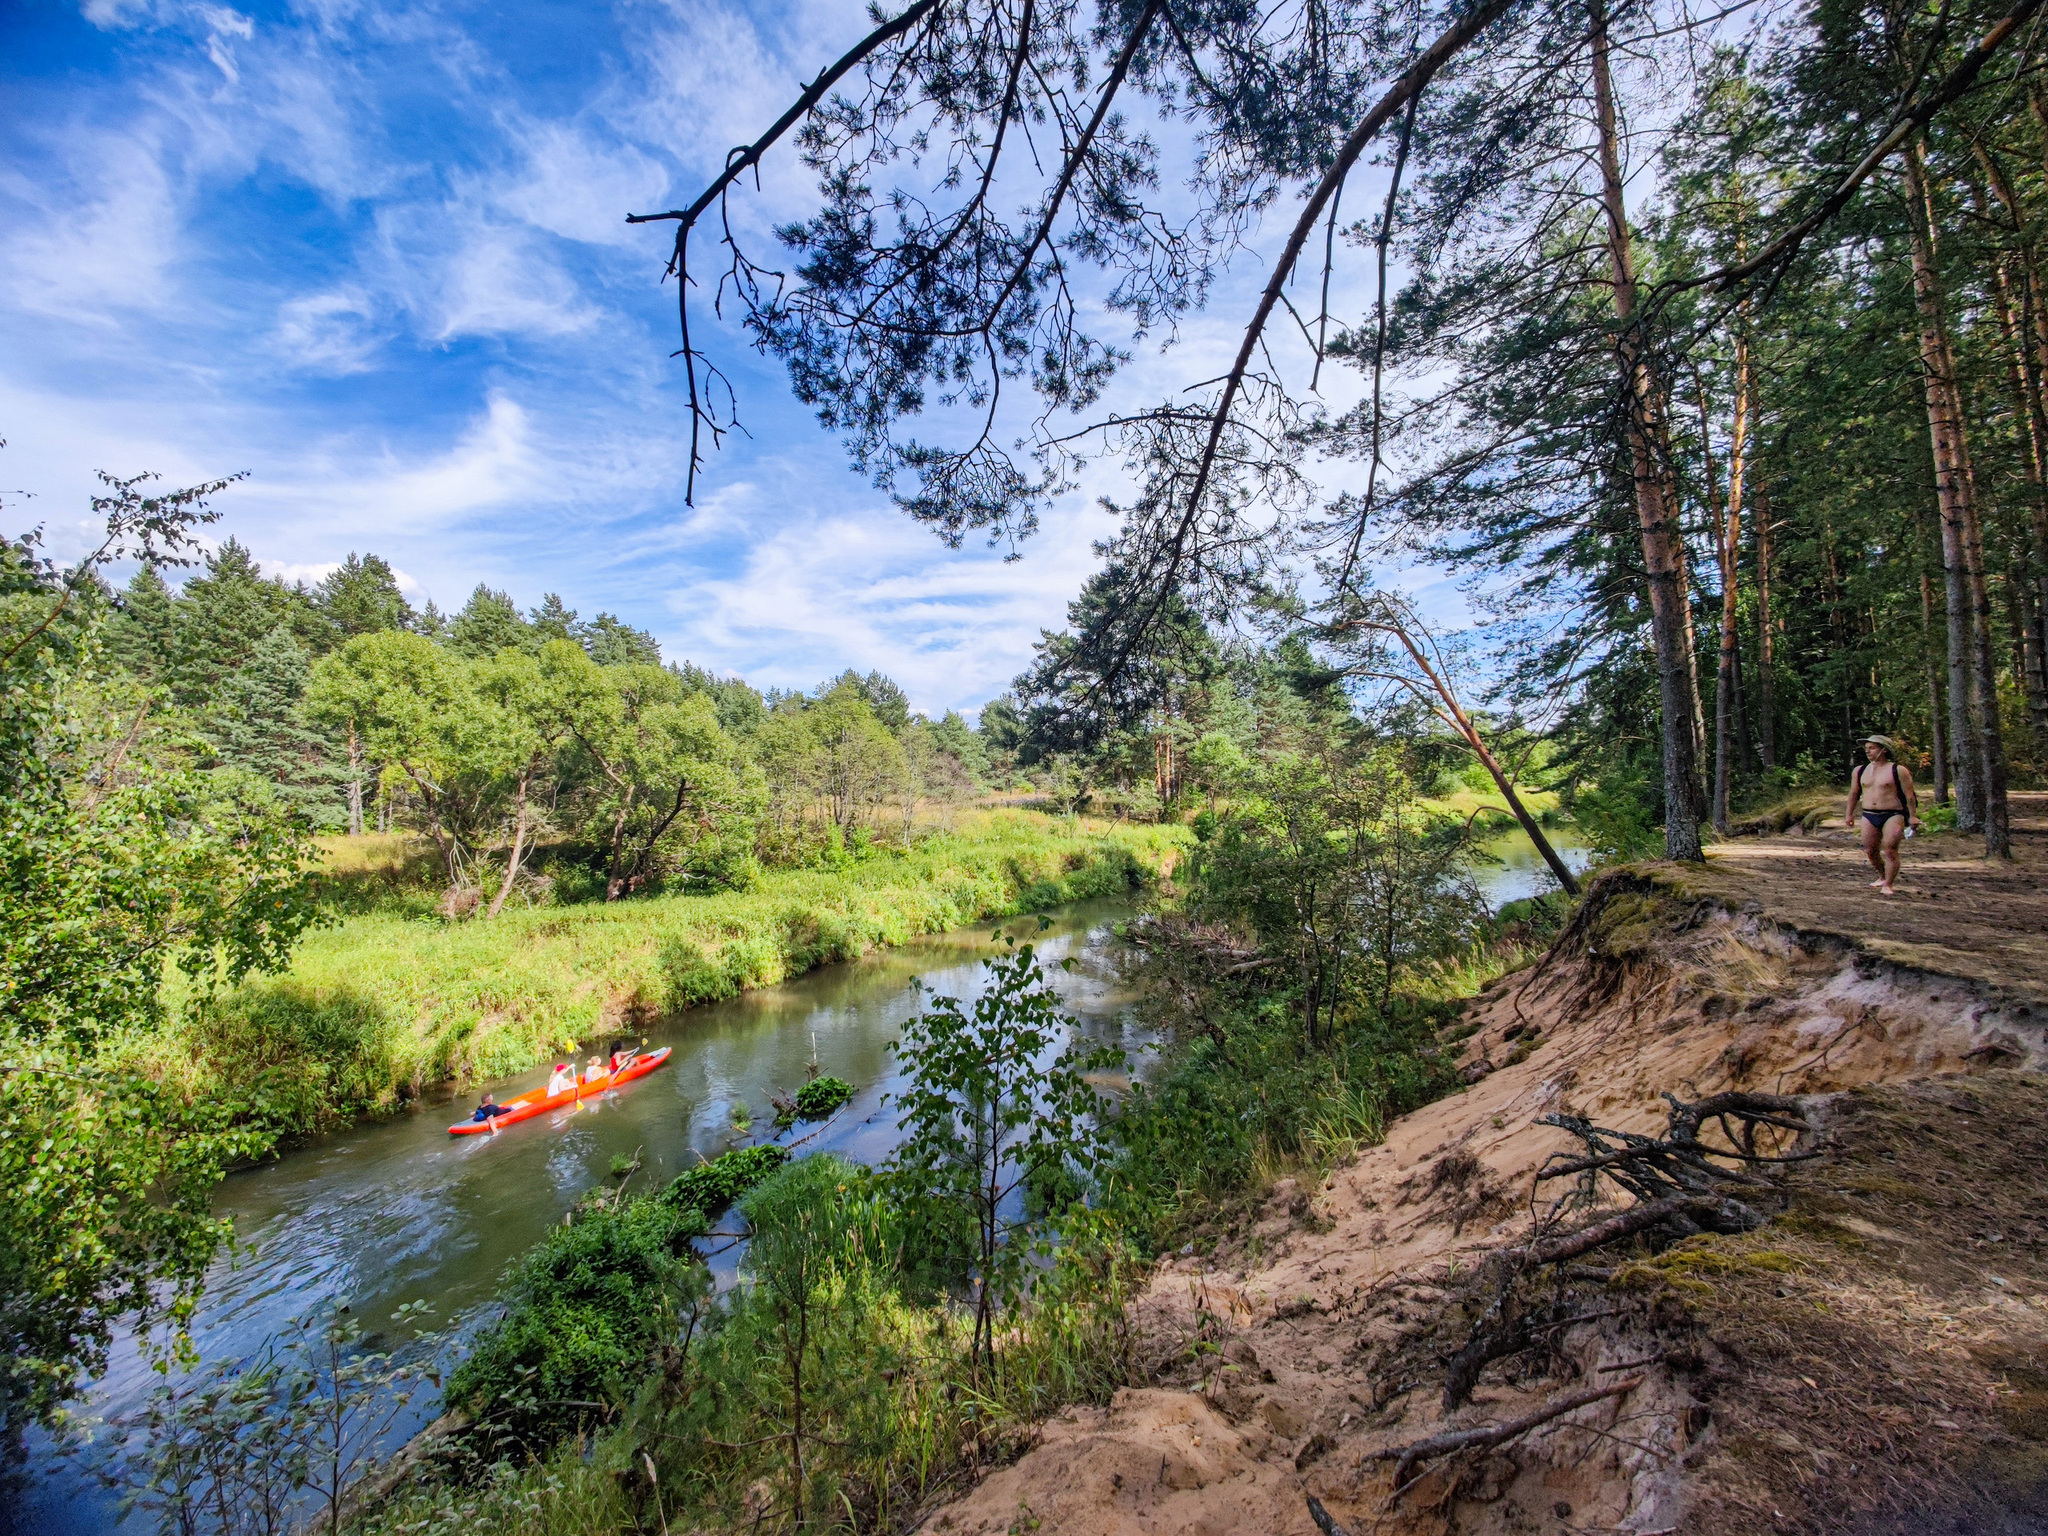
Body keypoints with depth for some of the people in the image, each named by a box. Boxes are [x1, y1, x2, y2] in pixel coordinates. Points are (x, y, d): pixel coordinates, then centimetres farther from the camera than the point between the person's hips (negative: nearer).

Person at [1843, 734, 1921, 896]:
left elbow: (1909, 794, -3)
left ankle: (1888, 885, -5)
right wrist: (1849, 815, 18)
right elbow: (1854, 794, 18)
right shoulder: (1860, 770, 11)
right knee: (1870, 851, 7)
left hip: (1892, 815, -5)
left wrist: (1913, 816, -7)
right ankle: (1883, 876, 29)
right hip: (1869, 816, 5)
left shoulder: (1898, 770, -3)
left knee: (1889, 851, -10)